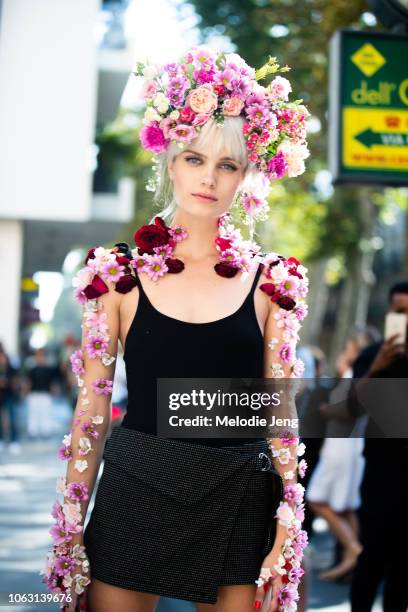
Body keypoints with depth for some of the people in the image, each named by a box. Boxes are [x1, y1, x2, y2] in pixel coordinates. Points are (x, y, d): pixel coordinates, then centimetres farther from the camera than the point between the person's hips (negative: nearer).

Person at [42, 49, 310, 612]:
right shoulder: (118, 274, 0)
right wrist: (69, 534, 1)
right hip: (134, 500, 0)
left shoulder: (271, 282, 3)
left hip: (238, 509, 1)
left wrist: (288, 534, -1)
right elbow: (91, 414, 2)